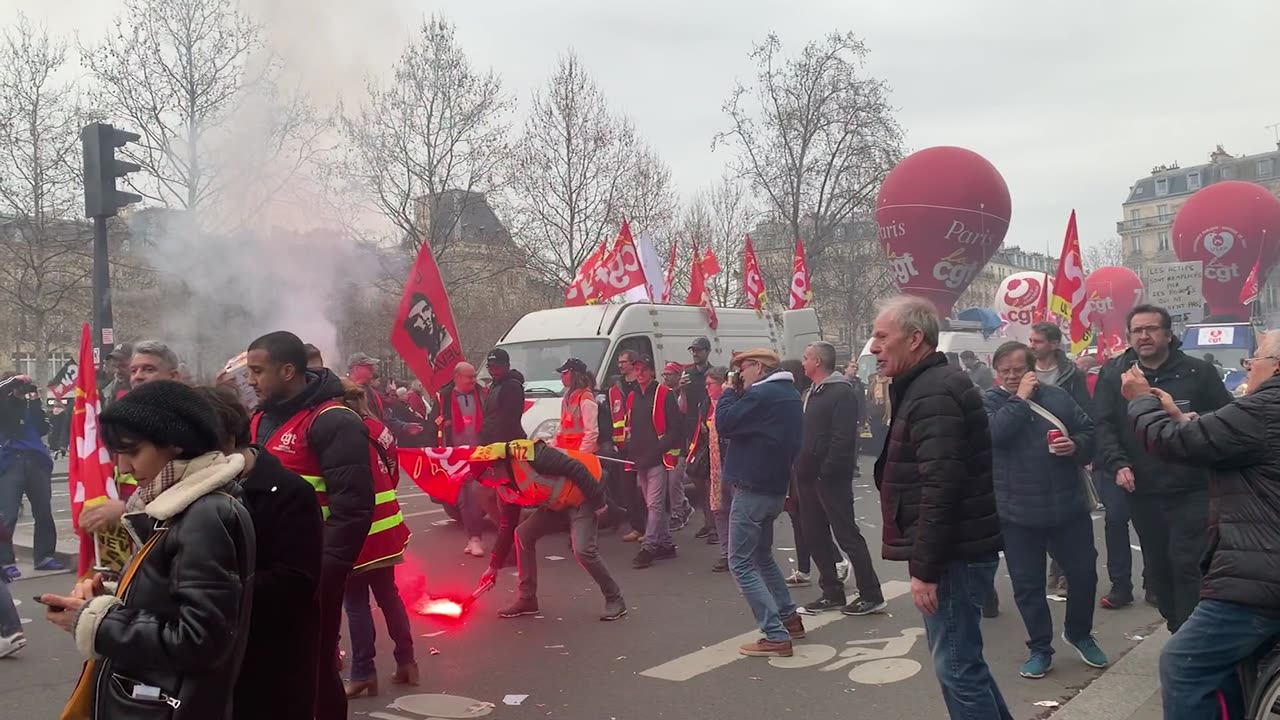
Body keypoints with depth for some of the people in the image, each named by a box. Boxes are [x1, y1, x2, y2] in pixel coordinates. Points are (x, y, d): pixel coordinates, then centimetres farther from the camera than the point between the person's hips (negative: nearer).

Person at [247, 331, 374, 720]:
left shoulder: (332, 422, -15)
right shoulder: (261, 419, 13)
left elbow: (352, 507, -21)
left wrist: (326, 570, -23)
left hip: (311, 573, -8)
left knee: (316, 666, 4)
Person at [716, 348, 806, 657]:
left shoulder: (762, 394, -19)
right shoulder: (789, 394, 12)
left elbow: (724, 424, -17)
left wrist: (728, 392, -3)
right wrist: (738, 393, 8)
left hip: (752, 490, -10)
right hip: (774, 488, 10)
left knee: (740, 563, -3)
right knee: (762, 556, 24)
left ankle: (776, 636, -6)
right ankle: (789, 618, 28)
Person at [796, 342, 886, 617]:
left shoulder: (842, 392, -13)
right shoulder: (811, 393, 16)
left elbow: (843, 438, -21)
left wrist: (827, 470, -22)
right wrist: (801, 469, 11)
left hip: (831, 477, -9)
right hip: (809, 476, 9)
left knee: (847, 535, -4)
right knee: (815, 536, 11)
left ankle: (871, 595, 5)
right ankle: (833, 593, 21)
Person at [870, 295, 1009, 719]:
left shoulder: (934, 393, -18)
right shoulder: (928, 386, 16)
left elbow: (940, 488, -26)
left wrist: (924, 568, -23)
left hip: (953, 553, -11)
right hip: (956, 549, 11)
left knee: (956, 665, -2)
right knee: (960, 658, 20)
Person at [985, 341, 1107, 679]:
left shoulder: (1058, 396, 5)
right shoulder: (989, 402, -3)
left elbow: (1090, 431, 10)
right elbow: (993, 433, -23)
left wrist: (1076, 445, -11)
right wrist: (1020, 398, -18)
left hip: (1068, 507, 3)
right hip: (1018, 513, -2)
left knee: (1084, 573, 12)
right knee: (1028, 584, 6)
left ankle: (1079, 633, 38)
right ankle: (1040, 649, 24)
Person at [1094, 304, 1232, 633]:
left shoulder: (1198, 372, 0)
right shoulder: (1114, 375, 4)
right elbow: (1104, 426, -3)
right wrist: (1118, 464, -18)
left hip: (1192, 489, -3)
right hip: (1143, 492, 3)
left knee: (1187, 564, -8)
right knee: (1157, 567, 12)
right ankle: (1180, 633, 30)